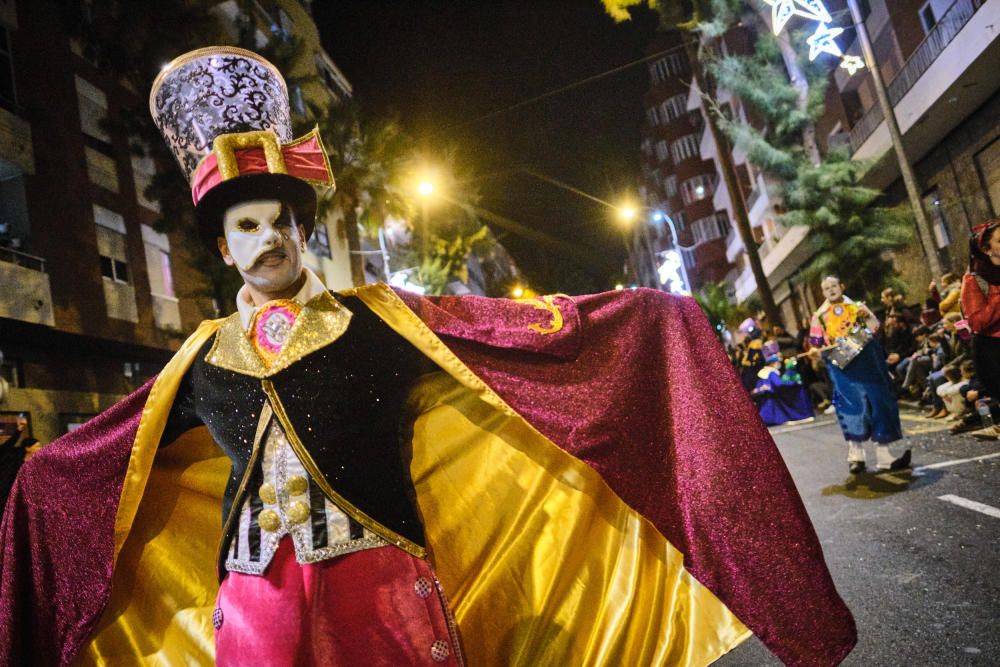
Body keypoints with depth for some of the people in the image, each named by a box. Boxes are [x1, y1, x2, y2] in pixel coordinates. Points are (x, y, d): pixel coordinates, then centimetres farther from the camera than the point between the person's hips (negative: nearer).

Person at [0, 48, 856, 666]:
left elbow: (523, 328, -5)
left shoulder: (377, 320, -1)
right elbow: (92, 450, 24)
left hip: (382, 587, -2)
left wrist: (635, 314, -8)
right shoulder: (204, 358, 8)